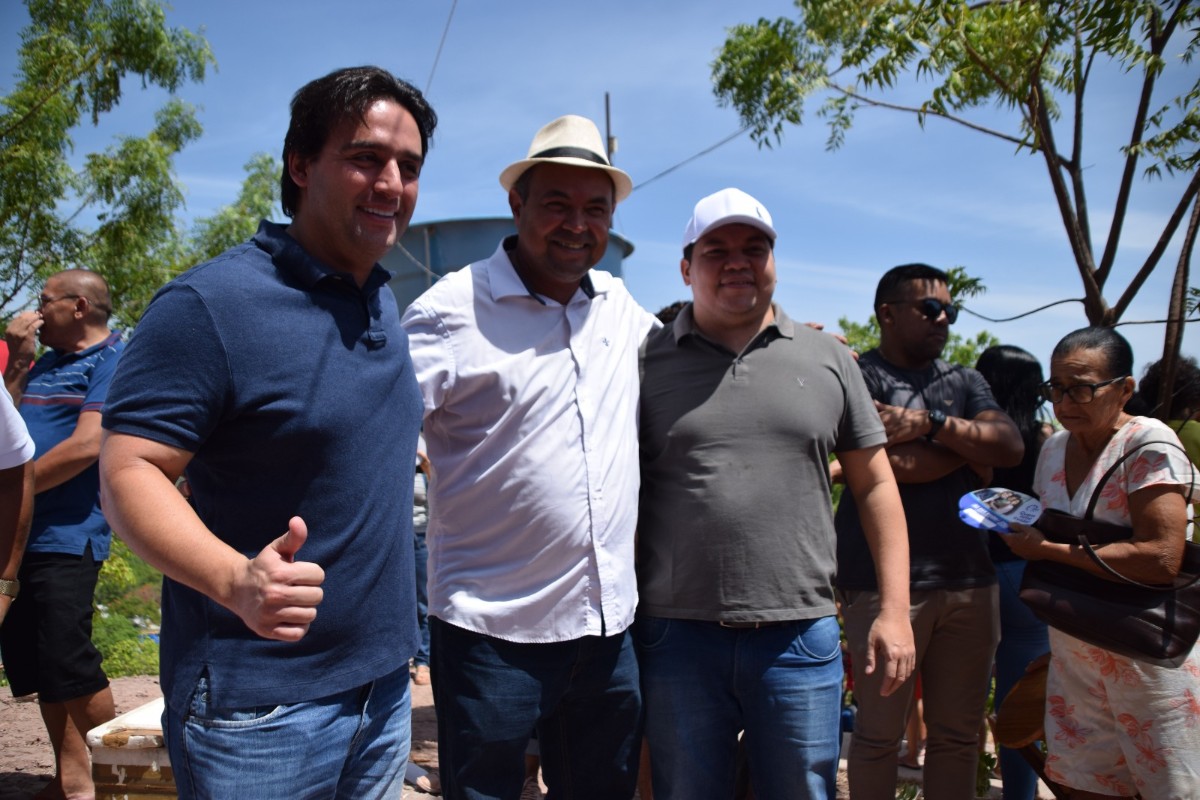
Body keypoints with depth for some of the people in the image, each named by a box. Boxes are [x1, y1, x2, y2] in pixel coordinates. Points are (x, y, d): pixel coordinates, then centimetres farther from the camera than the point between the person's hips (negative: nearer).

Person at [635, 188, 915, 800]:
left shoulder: (828, 359, 7)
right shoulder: (648, 361, 2)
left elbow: (875, 485, 9)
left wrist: (893, 610, 3)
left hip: (799, 635, 1)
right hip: (677, 634, 0)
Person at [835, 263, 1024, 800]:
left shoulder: (965, 382, 17)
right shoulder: (857, 377, -3)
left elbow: (1010, 447, 2)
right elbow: (889, 464, -17)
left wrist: (932, 424, -12)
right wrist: (968, 446, -1)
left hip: (968, 579, 6)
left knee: (958, 734, 12)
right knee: (879, 734, 4)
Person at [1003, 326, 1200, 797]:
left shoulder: (1148, 445, -15)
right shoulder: (1055, 448, 7)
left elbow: (1162, 560, -26)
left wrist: (1047, 549, -20)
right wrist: (1023, 533, 0)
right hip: (1074, 658, 6)